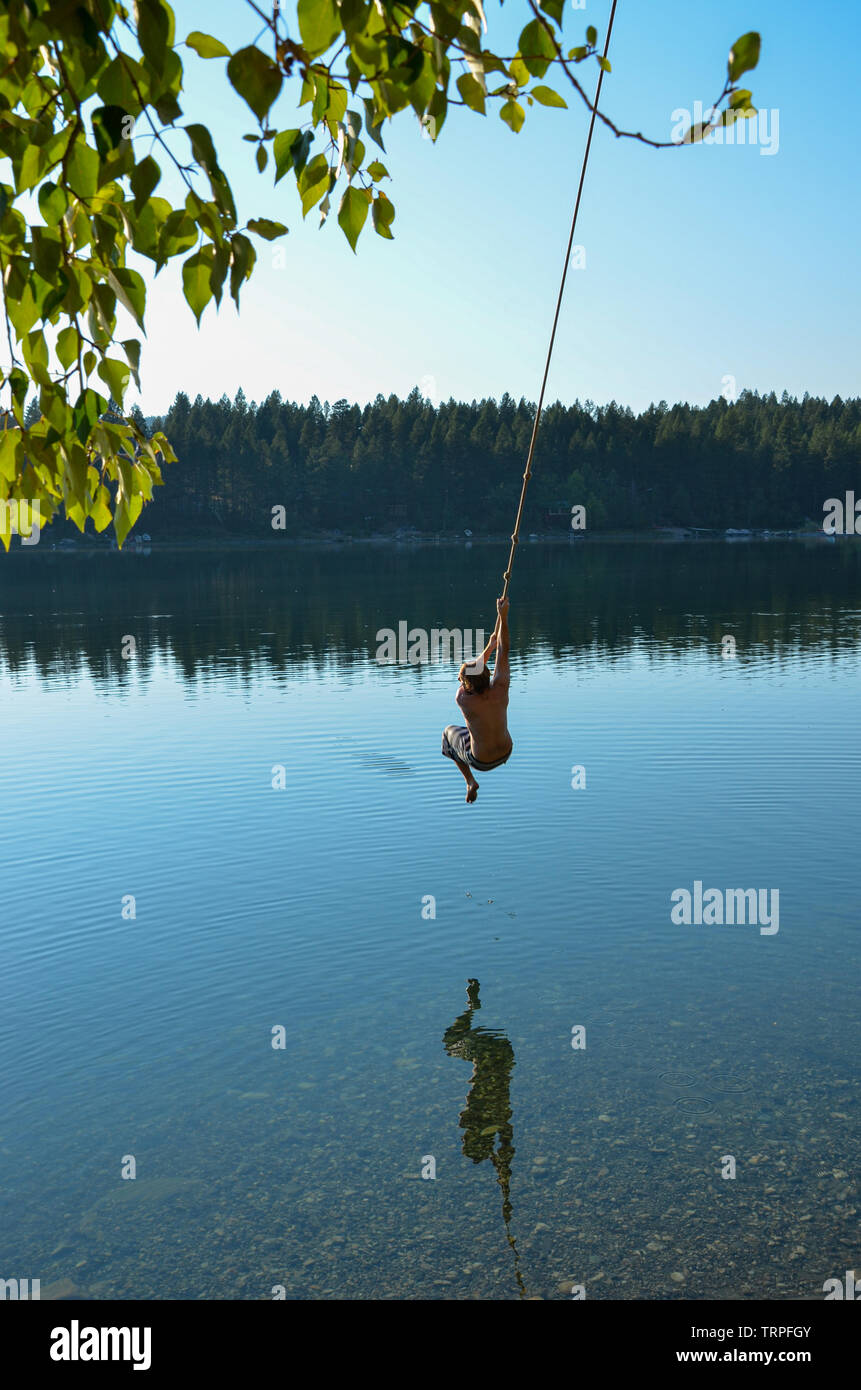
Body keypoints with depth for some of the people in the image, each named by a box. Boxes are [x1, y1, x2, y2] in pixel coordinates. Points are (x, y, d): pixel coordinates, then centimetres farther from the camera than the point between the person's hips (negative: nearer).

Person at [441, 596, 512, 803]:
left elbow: (472, 672, -7)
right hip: (506, 753, 3)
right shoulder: (500, 689, -24)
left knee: (450, 732, 29)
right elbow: (503, 652, -18)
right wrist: (502, 616, -19)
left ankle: (470, 782, 27)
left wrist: (489, 647, 2)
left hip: (482, 762, -3)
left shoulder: (463, 699, -28)